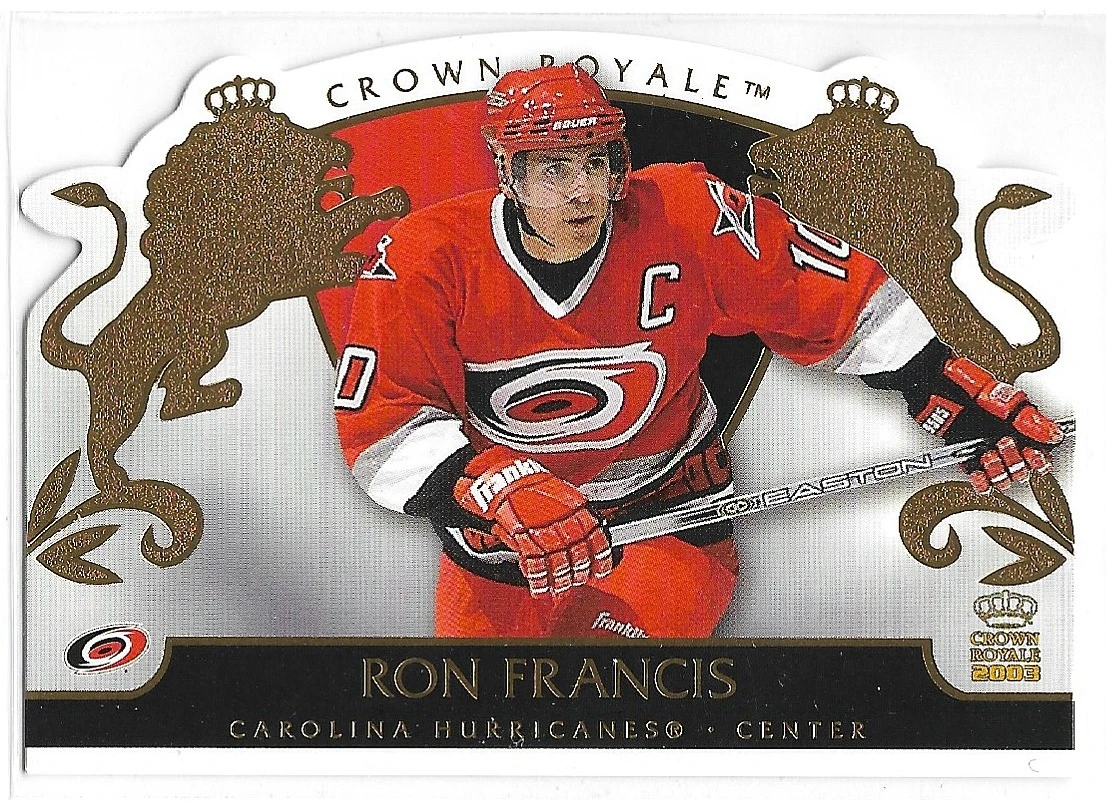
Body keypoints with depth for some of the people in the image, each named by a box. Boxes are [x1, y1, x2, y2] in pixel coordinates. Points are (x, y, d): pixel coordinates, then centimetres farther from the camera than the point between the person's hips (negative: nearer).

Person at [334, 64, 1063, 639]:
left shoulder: (687, 218, -18)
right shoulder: (432, 258, -19)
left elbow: (837, 296, -10)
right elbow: (379, 429, -22)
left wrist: (961, 399, -14)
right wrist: (501, 492, -37)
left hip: (667, 509, -1)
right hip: (496, 523, 1)